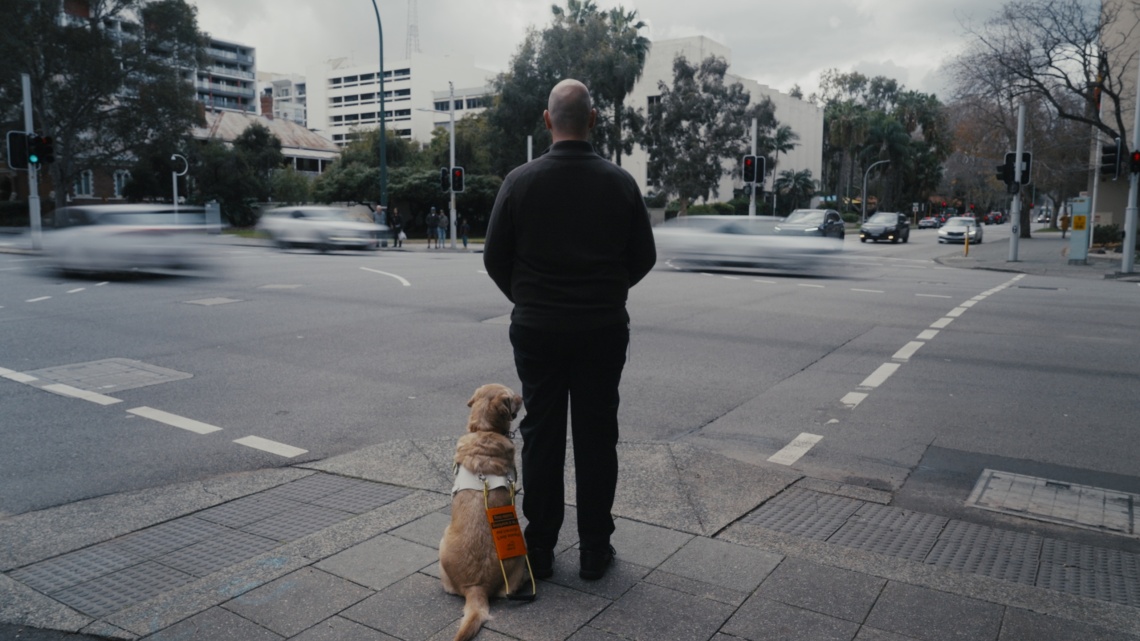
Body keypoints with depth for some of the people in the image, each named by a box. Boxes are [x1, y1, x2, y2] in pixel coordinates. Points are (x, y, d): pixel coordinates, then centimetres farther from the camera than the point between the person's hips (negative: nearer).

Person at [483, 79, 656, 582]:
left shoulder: (520, 181, -6)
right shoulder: (620, 182, -3)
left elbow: (495, 258, -1)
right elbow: (644, 257, 4)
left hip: (537, 329, 0)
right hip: (604, 330, 1)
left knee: (541, 437, 9)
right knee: (596, 438, 9)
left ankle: (539, 549, 18)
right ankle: (594, 551, 18)